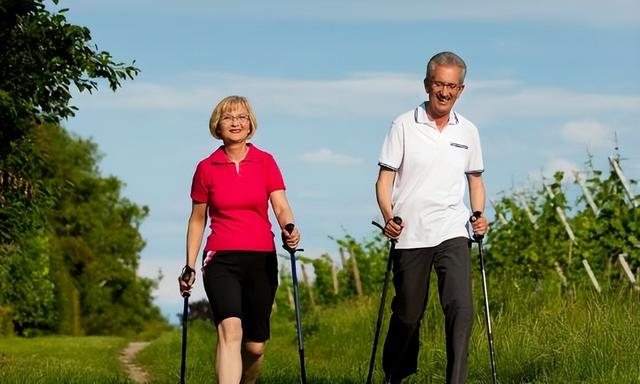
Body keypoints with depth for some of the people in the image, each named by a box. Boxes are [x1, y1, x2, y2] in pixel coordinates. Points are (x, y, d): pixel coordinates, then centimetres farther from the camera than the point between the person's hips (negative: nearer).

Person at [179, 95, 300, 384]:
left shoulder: (265, 162, 6)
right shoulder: (206, 168, 5)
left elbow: (281, 207, -2)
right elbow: (197, 219, 14)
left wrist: (289, 230, -25)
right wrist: (189, 267, 12)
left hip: (261, 260, 2)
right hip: (221, 261, -2)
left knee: (255, 345, 6)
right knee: (230, 330, -24)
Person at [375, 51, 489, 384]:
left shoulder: (467, 131, 10)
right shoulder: (404, 125, 0)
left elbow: (475, 180, 20)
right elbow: (385, 178, 0)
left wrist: (479, 215, 3)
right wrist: (388, 216, -17)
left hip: (453, 232, 2)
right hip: (409, 233, -2)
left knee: (460, 308, -15)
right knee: (408, 313, 6)